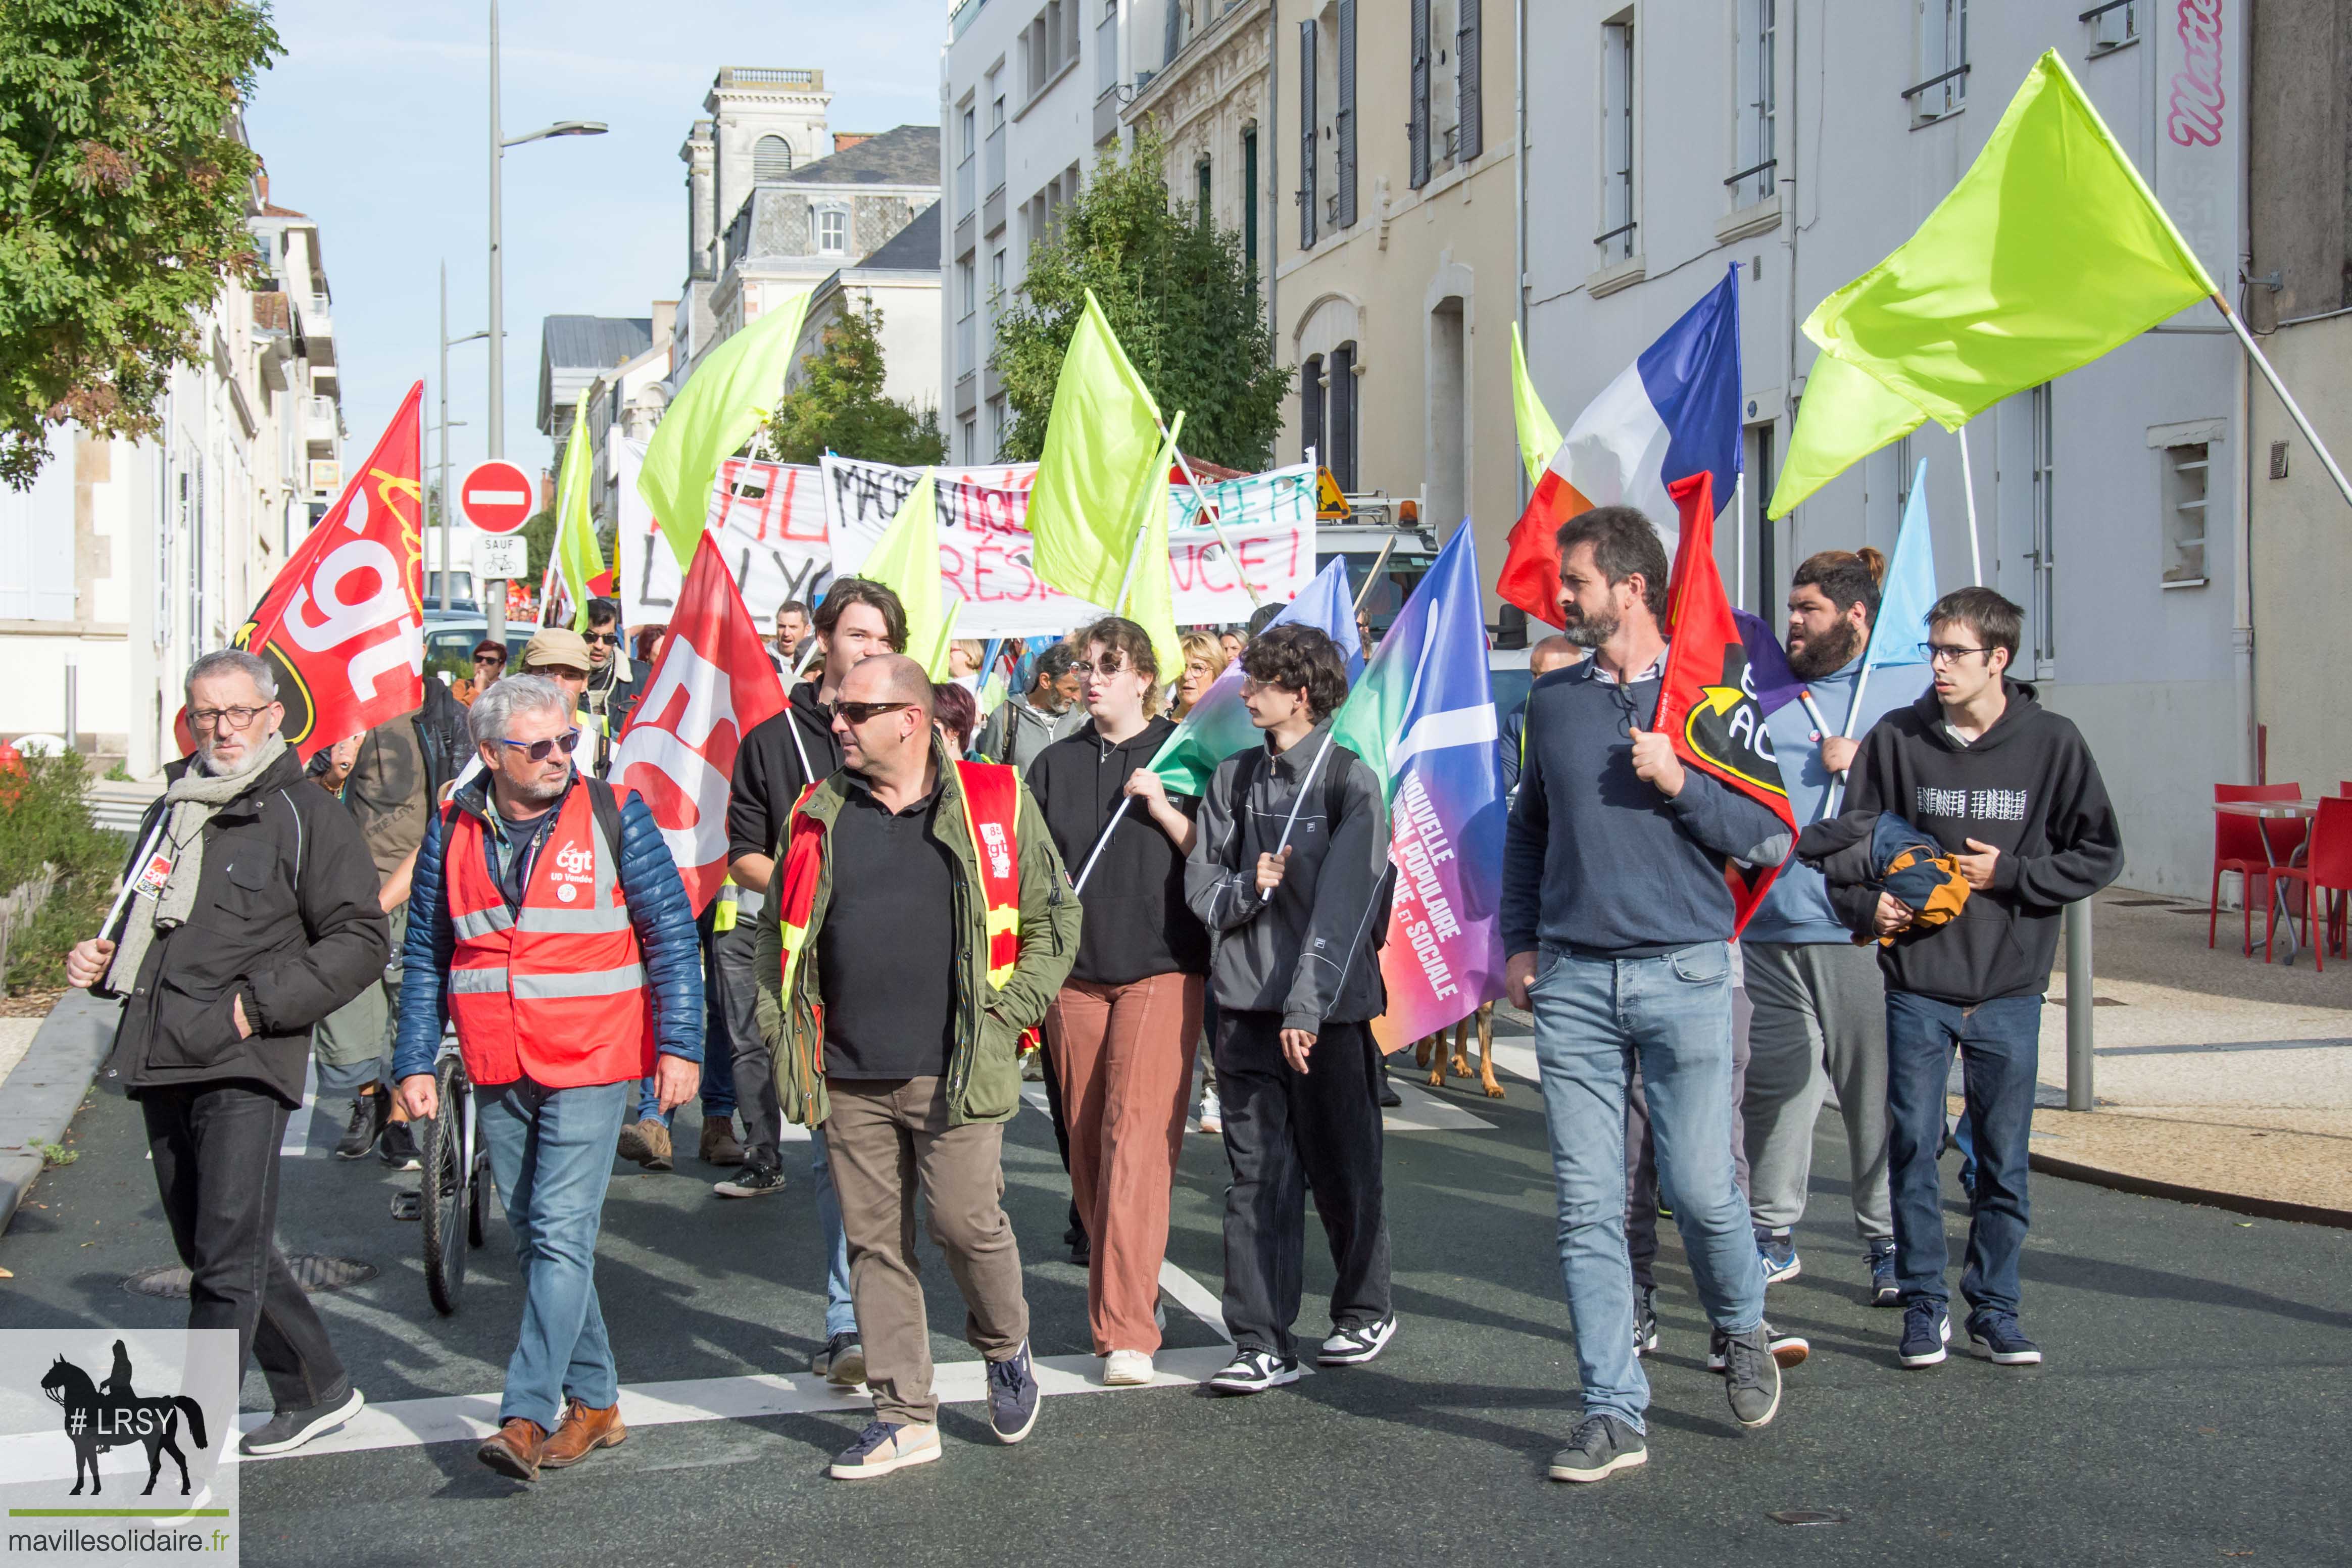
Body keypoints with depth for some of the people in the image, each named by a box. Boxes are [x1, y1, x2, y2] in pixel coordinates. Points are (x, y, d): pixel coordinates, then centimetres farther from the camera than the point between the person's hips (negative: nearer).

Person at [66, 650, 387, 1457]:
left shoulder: (306, 816, 0)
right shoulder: (170, 814, 20)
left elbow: (359, 942, -5)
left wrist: (263, 1004, -14)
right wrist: (100, 961, 10)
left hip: (245, 1065, -7)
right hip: (160, 1062, 8)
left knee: (228, 1260, -10)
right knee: (210, 1252, 13)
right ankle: (318, 1391, 27)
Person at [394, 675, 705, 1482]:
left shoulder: (614, 818, -3)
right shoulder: (453, 833, 7)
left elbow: (673, 934, -2)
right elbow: (426, 957, 13)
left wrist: (679, 1044, -7)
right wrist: (414, 1063, 8)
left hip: (590, 1068, -5)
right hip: (498, 1078, 5)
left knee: (561, 1236, -12)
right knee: (536, 1243, 10)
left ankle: (526, 1416, -11)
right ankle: (594, 1403, 21)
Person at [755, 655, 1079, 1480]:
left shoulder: (995, 803, 1)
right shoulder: (817, 817, 10)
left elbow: (1054, 917, 5)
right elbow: (779, 935, 19)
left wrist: (1007, 1014, -4)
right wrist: (783, 1035, 9)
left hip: (957, 1072, -4)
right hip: (850, 1078, 4)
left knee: (967, 1222, -6)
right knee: (875, 1243, 6)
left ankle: (1006, 1350, 24)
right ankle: (904, 1417, 15)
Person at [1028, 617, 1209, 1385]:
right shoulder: (1056, 765, 12)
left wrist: (1163, 809, -13)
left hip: (1161, 969, -4)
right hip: (1075, 975, 4)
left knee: (1136, 1135, -13)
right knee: (1087, 1142, 6)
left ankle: (1127, 1331, -15)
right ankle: (1118, 1289, 23)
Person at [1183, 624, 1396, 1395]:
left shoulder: (1351, 781, -6)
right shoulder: (1232, 779, 11)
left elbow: (1343, 904, -14)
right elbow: (1201, 888, 11)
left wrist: (1307, 1007, -21)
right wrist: (1249, 888, -11)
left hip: (1330, 1008, -4)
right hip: (1245, 1001, 4)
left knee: (1342, 1168, 8)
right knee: (1257, 1173, 1)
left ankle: (1366, 1311, 28)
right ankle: (1262, 1343, 3)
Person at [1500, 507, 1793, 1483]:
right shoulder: (1553, 699, 11)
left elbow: (1771, 841, 0)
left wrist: (1679, 784, -13)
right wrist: (1519, 943, 13)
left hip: (1683, 972, -3)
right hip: (1572, 979, 3)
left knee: (1700, 1187, -3)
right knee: (1587, 1206, 0)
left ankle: (1743, 1331, 28)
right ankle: (1612, 1413, 6)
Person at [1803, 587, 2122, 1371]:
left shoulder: (2052, 743, -1)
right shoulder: (1896, 739, 0)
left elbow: (2099, 855, 3)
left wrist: (2009, 874, -9)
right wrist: (1865, 903, -12)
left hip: (2010, 990, 0)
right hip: (1916, 987, 0)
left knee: (2003, 1160, 6)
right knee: (1912, 1148, 1)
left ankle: (1994, 1308, 18)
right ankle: (1924, 1304, 14)